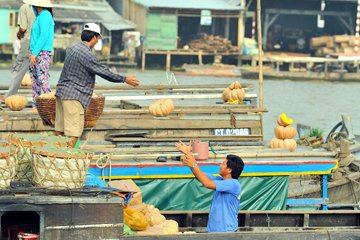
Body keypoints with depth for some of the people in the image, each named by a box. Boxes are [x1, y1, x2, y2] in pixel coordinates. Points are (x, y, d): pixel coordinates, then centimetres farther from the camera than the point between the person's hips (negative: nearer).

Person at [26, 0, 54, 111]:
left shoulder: (45, 16, -12)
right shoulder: (40, 16, 17)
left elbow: (44, 35, -19)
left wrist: (34, 52, -21)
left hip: (42, 52, -10)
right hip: (35, 53, 10)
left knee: (42, 79, -12)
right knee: (35, 80, 8)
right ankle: (36, 105, 9)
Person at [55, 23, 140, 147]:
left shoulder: (72, 49, 12)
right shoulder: (86, 54, -17)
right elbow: (103, 72, -14)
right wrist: (124, 79, -5)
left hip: (62, 91, 9)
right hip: (73, 95, -9)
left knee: (60, 128, 11)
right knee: (74, 130, -7)